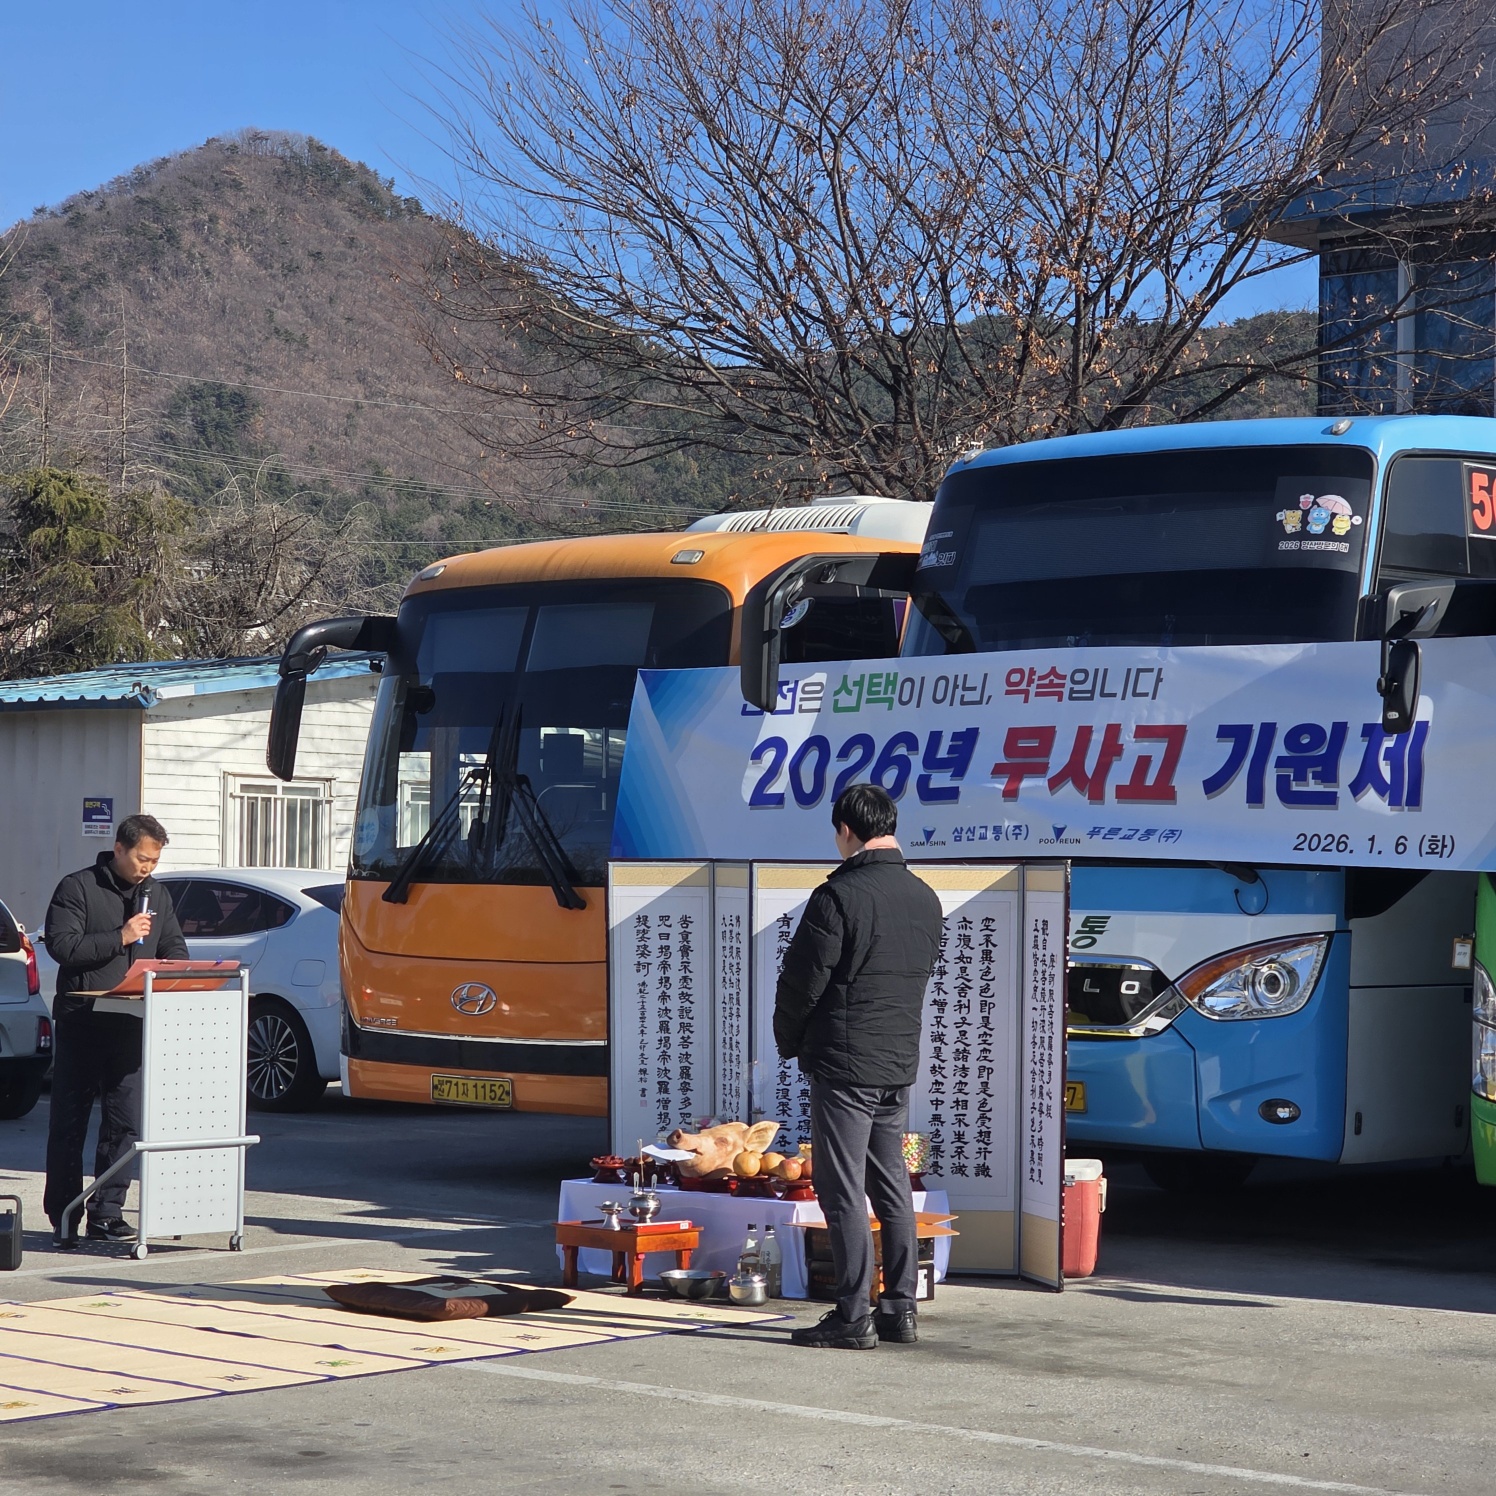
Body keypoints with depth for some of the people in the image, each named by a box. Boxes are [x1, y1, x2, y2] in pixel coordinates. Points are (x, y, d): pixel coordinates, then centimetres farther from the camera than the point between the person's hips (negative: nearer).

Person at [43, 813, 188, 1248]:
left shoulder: (157, 895, 15)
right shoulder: (78, 888, -2)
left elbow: (174, 946, 19)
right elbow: (61, 945, -11)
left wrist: (174, 968, -4)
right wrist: (120, 938, -16)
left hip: (130, 1024, 4)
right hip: (81, 1021, -4)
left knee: (125, 1120, 1)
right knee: (69, 1121, 2)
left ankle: (106, 1213, 7)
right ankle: (63, 1217, 8)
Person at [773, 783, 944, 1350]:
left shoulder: (839, 895, -15)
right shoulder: (925, 898, 9)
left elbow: (802, 980, -12)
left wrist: (789, 1041, 5)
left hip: (844, 1064, -7)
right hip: (900, 1064, 7)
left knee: (843, 1191, -3)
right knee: (891, 1186, 14)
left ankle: (853, 1318, -3)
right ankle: (899, 1309, 17)